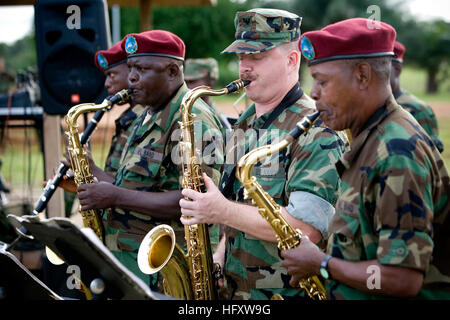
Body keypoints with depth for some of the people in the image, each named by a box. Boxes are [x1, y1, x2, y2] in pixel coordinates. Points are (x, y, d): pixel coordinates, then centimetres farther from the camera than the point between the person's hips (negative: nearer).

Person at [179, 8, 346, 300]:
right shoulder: (242, 128, 11)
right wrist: (217, 261, 5)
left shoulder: (316, 131, -15)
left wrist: (223, 211, -23)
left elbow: (307, 228, -24)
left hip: (286, 293, -7)